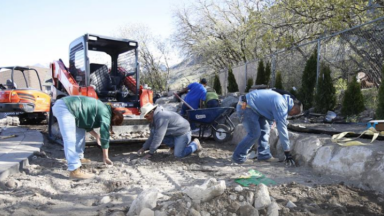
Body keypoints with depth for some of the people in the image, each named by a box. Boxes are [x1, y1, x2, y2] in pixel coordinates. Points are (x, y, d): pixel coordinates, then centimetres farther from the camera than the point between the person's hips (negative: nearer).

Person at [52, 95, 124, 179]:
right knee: (70, 140, -16)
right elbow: (105, 135, -10)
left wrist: (96, 136, 15)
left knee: (80, 133, 20)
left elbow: (86, 123, 27)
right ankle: (74, 171, -20)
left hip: (62, 106, 11)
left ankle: (79, 158, 32)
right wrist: (105, 157, -2)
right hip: (64, 108, -11)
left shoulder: (102, 109, 18)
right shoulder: (105, 114, -9)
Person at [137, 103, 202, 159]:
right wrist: (144, 148, 2)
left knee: (178, 154, -20)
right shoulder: (153, 118, 3)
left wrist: (150, 153, -24)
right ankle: (178, 145, 8)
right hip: (173, 134, 10)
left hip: (183, 132, -10)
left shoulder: (161, 117, -29)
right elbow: (152, 136, 9)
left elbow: (158, 137, -30)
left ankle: (195, 144, 6)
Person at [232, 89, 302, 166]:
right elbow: (282, 129, -20)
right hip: (245, 107, -10)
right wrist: (287, 152, -14)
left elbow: (269, 116, 24)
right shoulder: (281, 106, -20)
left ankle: (264, 155, 14)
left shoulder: (283, 99, 10)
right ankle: (238, 157, 0)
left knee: (265, 129, 9)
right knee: (254, 134, -11)